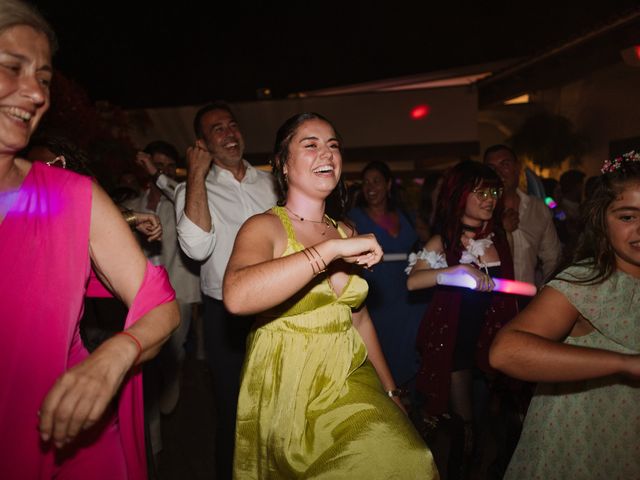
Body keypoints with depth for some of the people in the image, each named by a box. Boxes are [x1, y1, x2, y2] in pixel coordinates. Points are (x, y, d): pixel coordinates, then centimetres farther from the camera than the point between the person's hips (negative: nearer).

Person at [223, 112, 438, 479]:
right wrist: (331, 249, -29)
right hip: (287, 390, -5)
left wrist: (390, 390, 19)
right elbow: (237, 296, -30)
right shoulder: (264, 226, -9)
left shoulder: (346, 232, 9)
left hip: (352, 383, 5)